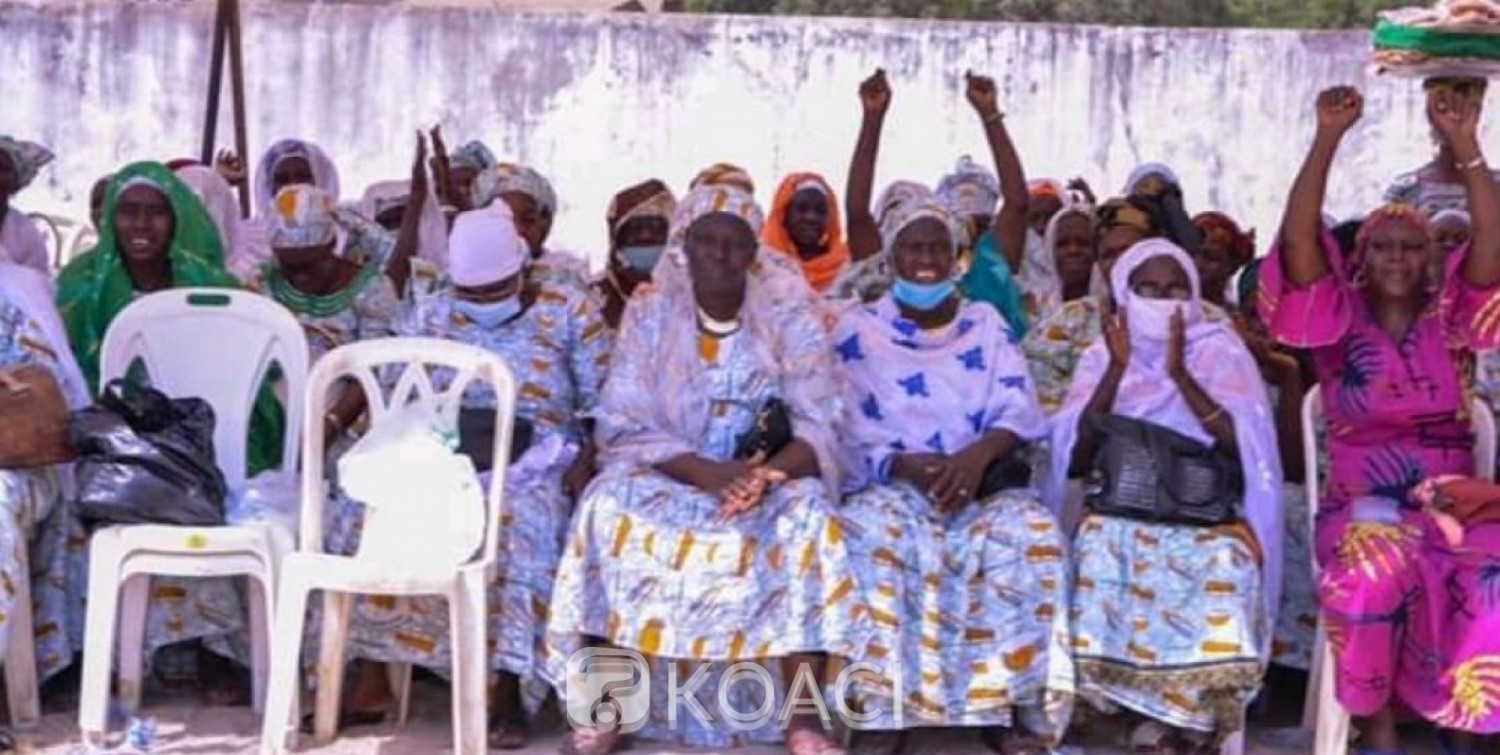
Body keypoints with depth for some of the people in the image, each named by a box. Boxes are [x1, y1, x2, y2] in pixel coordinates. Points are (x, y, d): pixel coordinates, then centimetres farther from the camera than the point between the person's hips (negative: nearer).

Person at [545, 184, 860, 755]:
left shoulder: (790, 314, -3)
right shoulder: (651, 310, -2)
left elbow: (817, 429, -10)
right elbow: (625, 424, -9)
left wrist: (765, 474, -32)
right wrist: (708, 471, -25)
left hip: (770, 479, -1)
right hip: (669, 476, 1)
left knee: (809, 517, -32)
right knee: (609, 505, -29)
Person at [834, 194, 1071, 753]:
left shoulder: (986, 325, 12)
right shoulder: (858, 329, 6)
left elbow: (1020, 410, -1)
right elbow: (848, 432, -3)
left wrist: (979, 453, -23)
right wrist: (905, 465, -23)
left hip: (979, 488, 2)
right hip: (889, 487, -1)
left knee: (1029, 529, -31)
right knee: (877, 530, -37)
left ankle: (1003, 705, -25)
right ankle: (883, 706, -30)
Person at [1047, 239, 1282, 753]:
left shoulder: (1220, 351, 7)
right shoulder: (1102, 357, 10)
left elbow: (1244, 445, -9)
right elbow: (1075, 457, -4)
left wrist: (1180, 373, -14)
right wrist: (1117, 370, -10)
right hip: (1123, 505, 1)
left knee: (1222, 557, -33)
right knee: (1103, 542, -32)